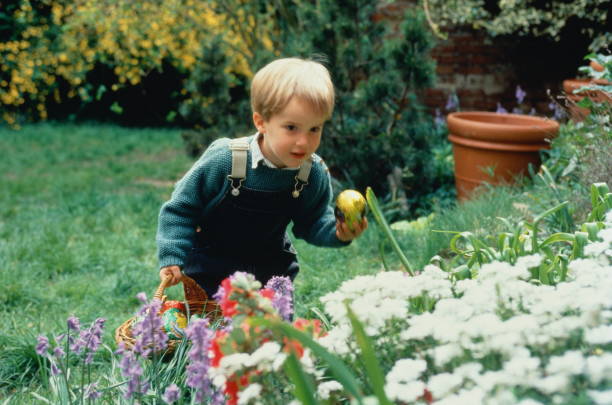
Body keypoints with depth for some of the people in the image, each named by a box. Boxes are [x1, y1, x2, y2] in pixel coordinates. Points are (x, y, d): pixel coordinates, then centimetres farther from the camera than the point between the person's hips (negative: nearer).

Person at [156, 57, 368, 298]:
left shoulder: (315, 174, -17)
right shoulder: (224, 160, -27)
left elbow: (311, 223, -2)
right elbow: (182, 207, -15)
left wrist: (337, 232, -22)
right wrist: (173, 257, -20)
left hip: (272, 268, 3)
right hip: (212, 267, -3)